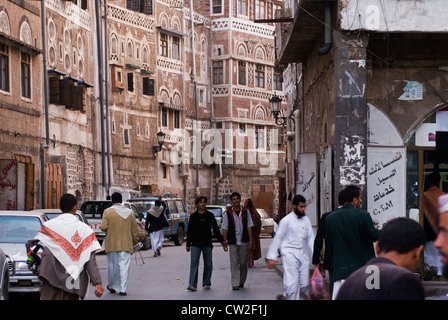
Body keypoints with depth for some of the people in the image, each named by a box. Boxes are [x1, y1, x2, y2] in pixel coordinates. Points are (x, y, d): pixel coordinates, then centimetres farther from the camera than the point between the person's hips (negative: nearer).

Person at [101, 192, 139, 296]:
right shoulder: (130, 212, 3)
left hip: (112, 244, -1)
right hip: (126, 244, 1)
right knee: (124, 266, 1)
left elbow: (103, 227, -11)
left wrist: (110, 227, 11)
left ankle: (112, 286, 25)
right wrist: (135, 240, 19)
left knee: (112, 266, 12)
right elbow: (134, 230, 7)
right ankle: (122, 289, -3)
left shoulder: (107, 211, -6)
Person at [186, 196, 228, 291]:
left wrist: (222, 240, 0)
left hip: (207, 244, 2)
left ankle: (206, 283, 17)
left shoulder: (210, 215, 5)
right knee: (194, 263, -10)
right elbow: (189, 231, 7)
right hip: (195, 244, -2)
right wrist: (188, 244, 6)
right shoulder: (193, 216, 3)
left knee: (208, 264, 5)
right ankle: (192, 284, -14)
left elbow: (216, 229, 7)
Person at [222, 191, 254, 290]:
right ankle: (235, 284, -6)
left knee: (243, 263, 7)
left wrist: (250, 240, 0)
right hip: (232, 242, -1)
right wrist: (224, 241, -4)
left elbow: (249, 227, 7)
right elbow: (225, 229, 3)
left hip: (244, 241, 1)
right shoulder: (227, 214, 2)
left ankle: (241, 282, 23)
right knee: (234, 263, -5)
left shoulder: (246, 212, 6)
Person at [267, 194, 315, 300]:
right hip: (290, 254, -5)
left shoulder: (306, 220, 9)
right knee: (292, 284, -12)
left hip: (303, 254, 5)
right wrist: (272, 257, -4)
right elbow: (277, 238, -2)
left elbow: (311, 238, 9)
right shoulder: (286, 220, -4)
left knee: (304, 284, 5)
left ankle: (286, 296, 27)